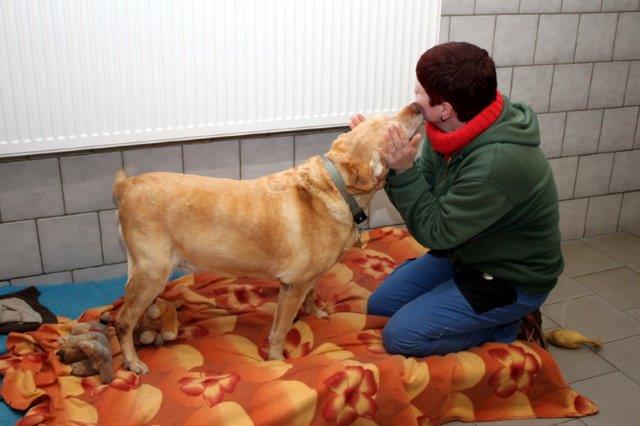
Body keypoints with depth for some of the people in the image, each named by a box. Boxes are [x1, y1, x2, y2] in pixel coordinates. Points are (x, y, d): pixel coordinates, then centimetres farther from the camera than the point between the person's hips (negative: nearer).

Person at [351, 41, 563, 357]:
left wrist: (404, 170, -31)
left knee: (400, 336, -14)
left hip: (512, 280, -8)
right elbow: (423, 185, -1)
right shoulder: (454, 129, -11)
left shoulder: (497, 164, -37)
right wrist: (381, 149, -14)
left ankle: (504, 326, 5)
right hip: (463, 252, 9)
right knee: (379, 305, 10)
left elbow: (435, 233, -26)